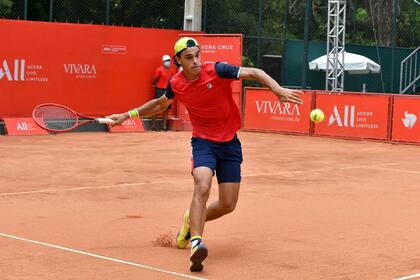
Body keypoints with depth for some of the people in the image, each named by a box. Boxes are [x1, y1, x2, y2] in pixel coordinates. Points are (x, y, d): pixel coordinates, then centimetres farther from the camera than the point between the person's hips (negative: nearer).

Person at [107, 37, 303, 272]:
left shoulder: (217, 70, -16)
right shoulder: (176, 85, -4)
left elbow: (254, 73, -15)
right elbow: (160, 104, 18)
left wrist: (278, 90, -31)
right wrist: (128, 115, 19)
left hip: (230, 143, 0)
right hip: (203, 142, 0)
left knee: (228, 205, 3)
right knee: (202, 187, -30)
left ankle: (192, 221, 31)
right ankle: (196, 242, -34)